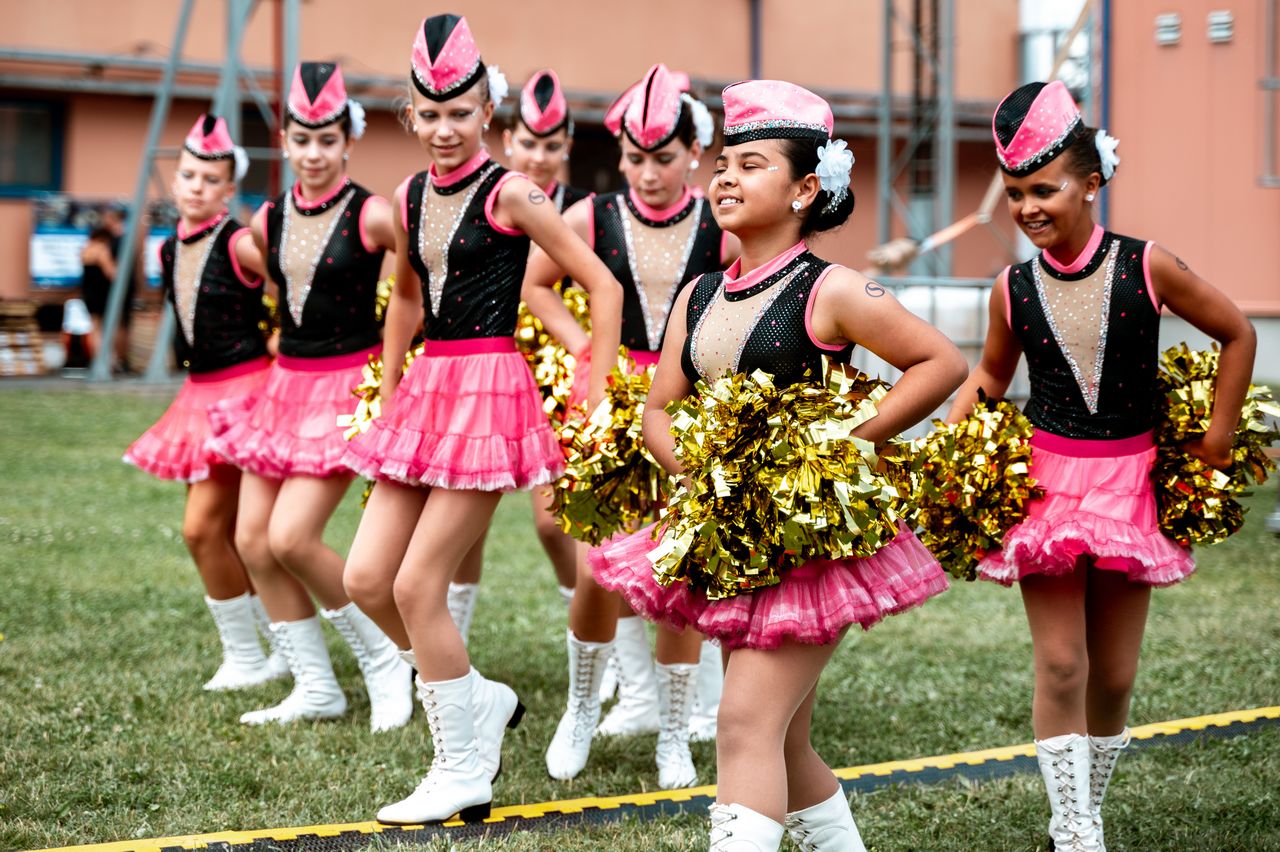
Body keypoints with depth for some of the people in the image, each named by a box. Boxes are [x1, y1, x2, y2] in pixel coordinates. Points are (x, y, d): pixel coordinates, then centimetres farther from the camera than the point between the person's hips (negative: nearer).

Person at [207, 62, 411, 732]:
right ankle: (316, 689, 12)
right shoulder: (268, 220, 6)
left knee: (292, 538, -15)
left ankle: (383, 661, 5)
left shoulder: (371, 216, -12)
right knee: (253, 537, 2)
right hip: (286, 383, 7)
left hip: (349, 386, -7)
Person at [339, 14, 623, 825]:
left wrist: (593, 396, -9)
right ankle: (481, 701, 22)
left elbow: (603, 286, -8)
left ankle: (464, 773, 6)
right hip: (426, 391, 7)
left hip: (489, 391, -7)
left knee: (418, 585, -8)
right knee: (367, 579, 2)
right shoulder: (410, 196, 10)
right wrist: (390, 393, 25)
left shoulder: (508, 193, -9)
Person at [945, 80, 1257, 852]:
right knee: (1061, 666, -5)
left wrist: (1220, 432, 2)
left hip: (1130, 482, 0)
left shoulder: (1147, 268, -9)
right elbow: (993, 372, 15)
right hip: (1046, 478, 0)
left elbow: (1237, 333, 3)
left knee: (1115, 674, 7)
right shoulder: (1014, 289, -3)